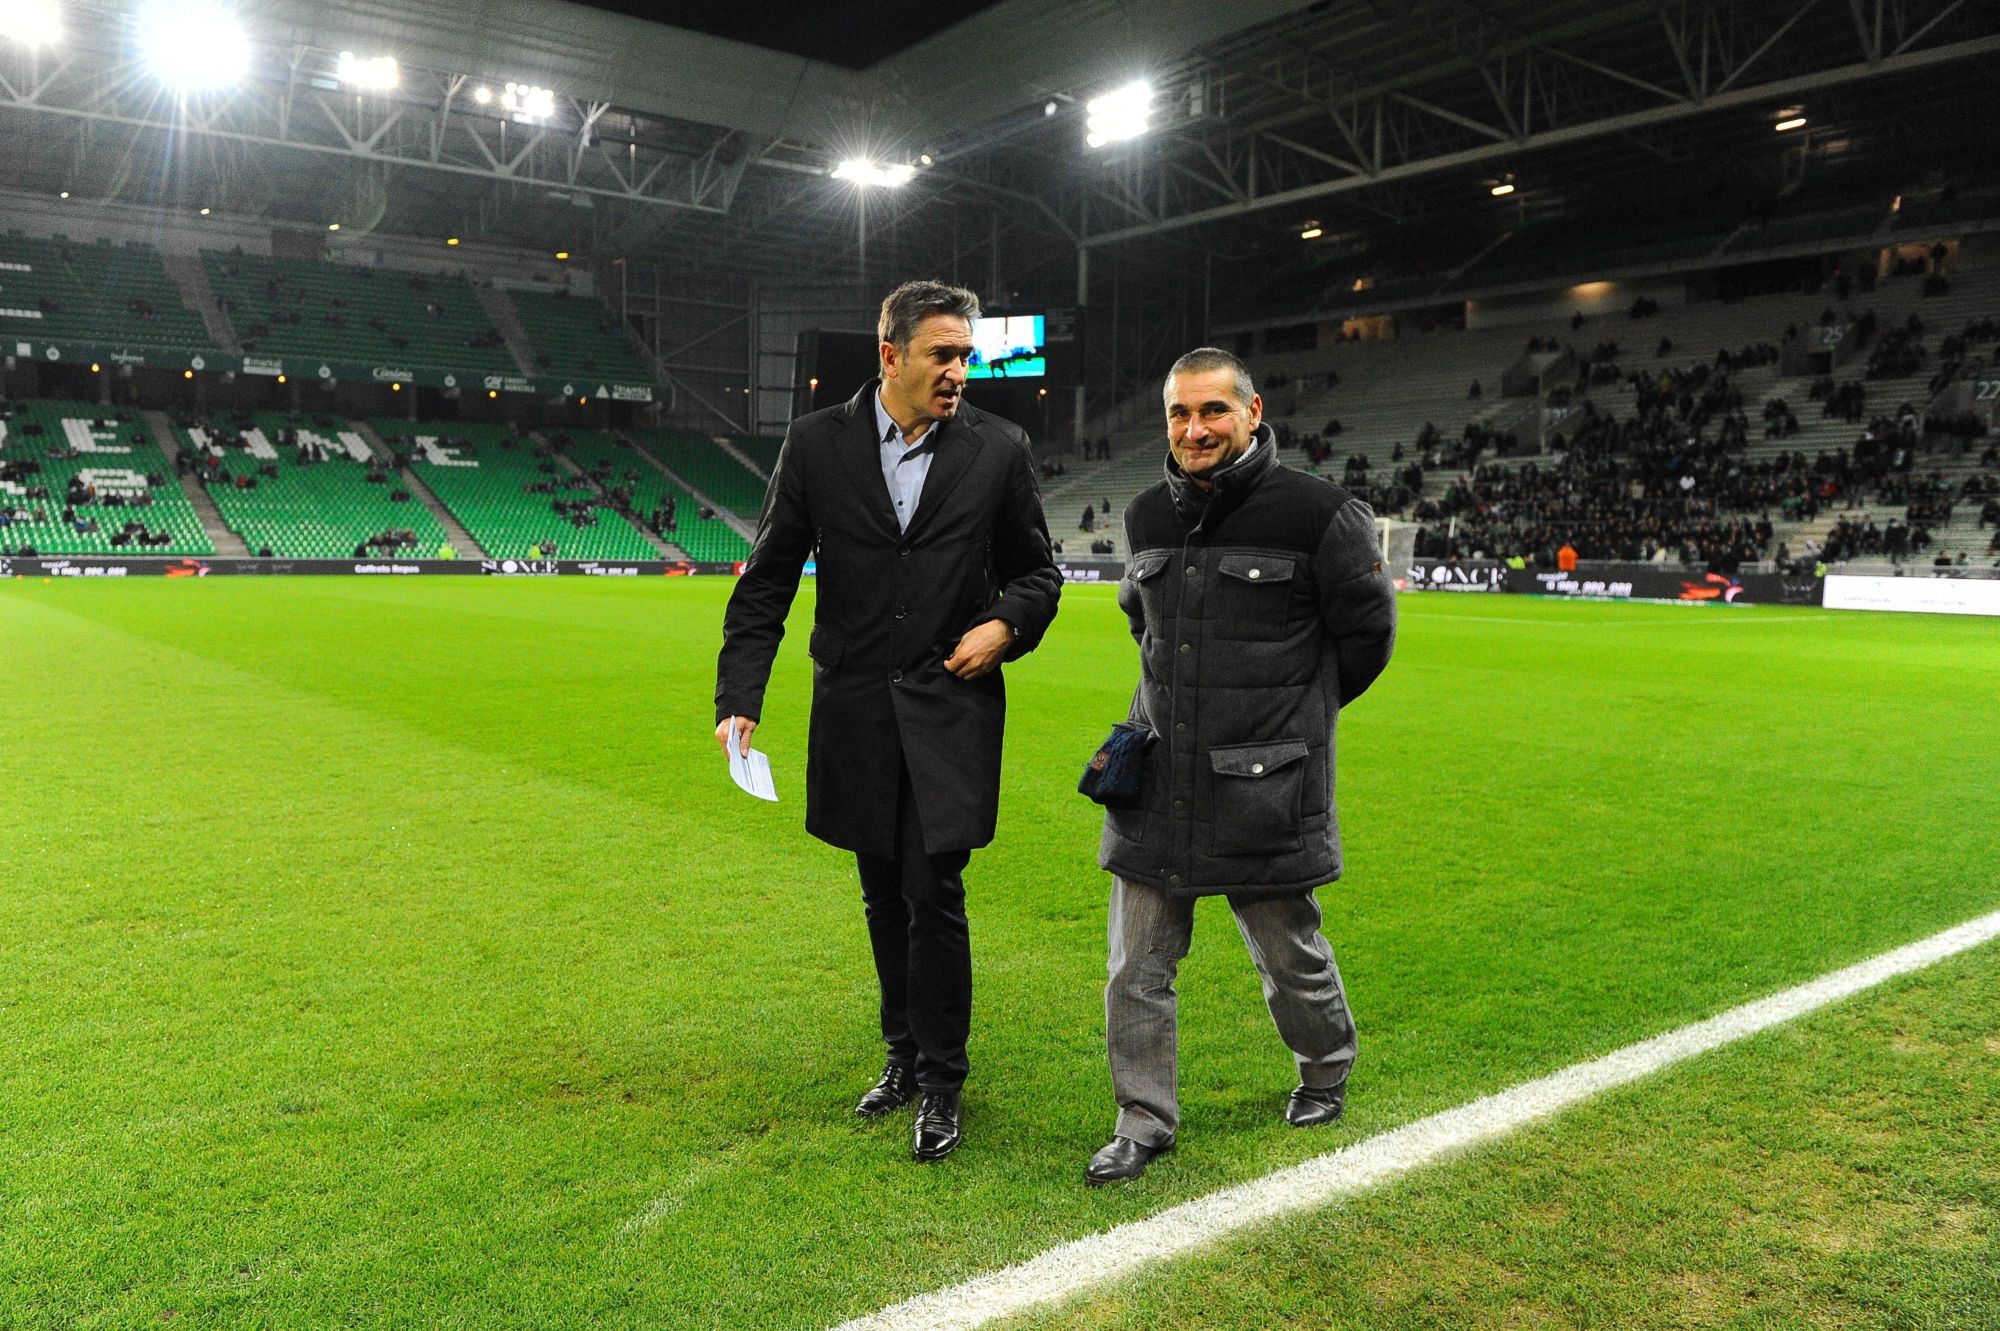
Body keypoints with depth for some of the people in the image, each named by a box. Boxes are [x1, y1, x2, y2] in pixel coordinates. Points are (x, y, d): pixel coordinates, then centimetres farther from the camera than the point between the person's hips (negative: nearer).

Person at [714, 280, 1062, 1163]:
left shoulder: (999, 449, -1)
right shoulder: (817, 443, -1)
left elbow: (1037, 569, 10)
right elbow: (767, 581, 1)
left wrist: (1005, 624, -11)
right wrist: (738, 699, -7)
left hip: (952, 704, -2)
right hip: (855, 710, 2)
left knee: (933, 893, -6)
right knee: (884, 898, 14)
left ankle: (940, 1084, 11)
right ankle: (905, 1055, 32)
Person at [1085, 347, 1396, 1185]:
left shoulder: (1317, 513, -11)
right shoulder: (1147, 516, 6)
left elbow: (1366, 630, 1)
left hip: (1264, 790, -4)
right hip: (1156, 778, 4)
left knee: (1289, 951, 14)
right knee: (1136, 965, 6)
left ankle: (1326, 1073, 42)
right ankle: (1144, 1122, 20)